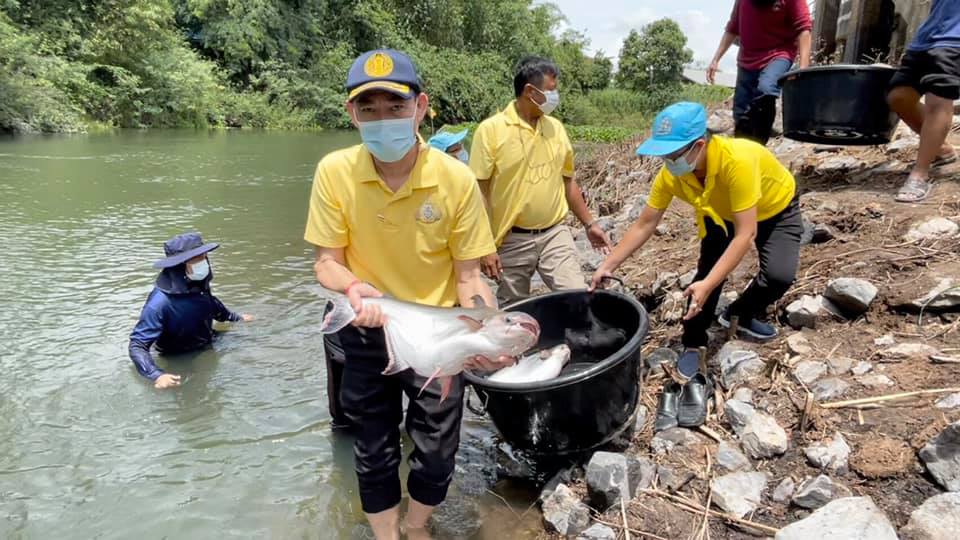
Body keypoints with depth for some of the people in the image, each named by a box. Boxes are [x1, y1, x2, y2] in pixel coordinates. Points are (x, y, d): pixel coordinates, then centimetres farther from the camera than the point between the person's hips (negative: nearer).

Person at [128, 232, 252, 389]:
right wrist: (157, 375, -44)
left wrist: (236, 318, 27)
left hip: (207, 350, 6)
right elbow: (137, 345, -28)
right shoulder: (160, 302, -32)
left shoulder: (199, 283, -11)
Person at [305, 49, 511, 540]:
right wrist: (353, 288, -31)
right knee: (373, 451, 15)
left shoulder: (457, 180, -19)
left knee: (436, 452, 13)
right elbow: (327, 262, -9)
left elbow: (468, 275, -12)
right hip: (366, 333, 1)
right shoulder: (334, 173, -16)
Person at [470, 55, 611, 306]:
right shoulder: (490, 130, -10)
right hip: (512, 241, -3)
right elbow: (479, 192, -10)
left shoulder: (556, 128, 6)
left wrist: (589, 223, 16)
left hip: (555, 234, 4)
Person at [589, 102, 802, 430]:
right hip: (721, 215, 4)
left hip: (776, 211, -4)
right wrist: (609, 265, -23)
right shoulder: (671, 174, -27)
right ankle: (693, 346, 4)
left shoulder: (737, 160, -44)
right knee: (707, 271, -12)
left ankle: (742, 314, 8)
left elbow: (745, 234, -43)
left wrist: (708, 286, -49)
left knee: (779, 275, -23)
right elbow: (645, 224, -17)